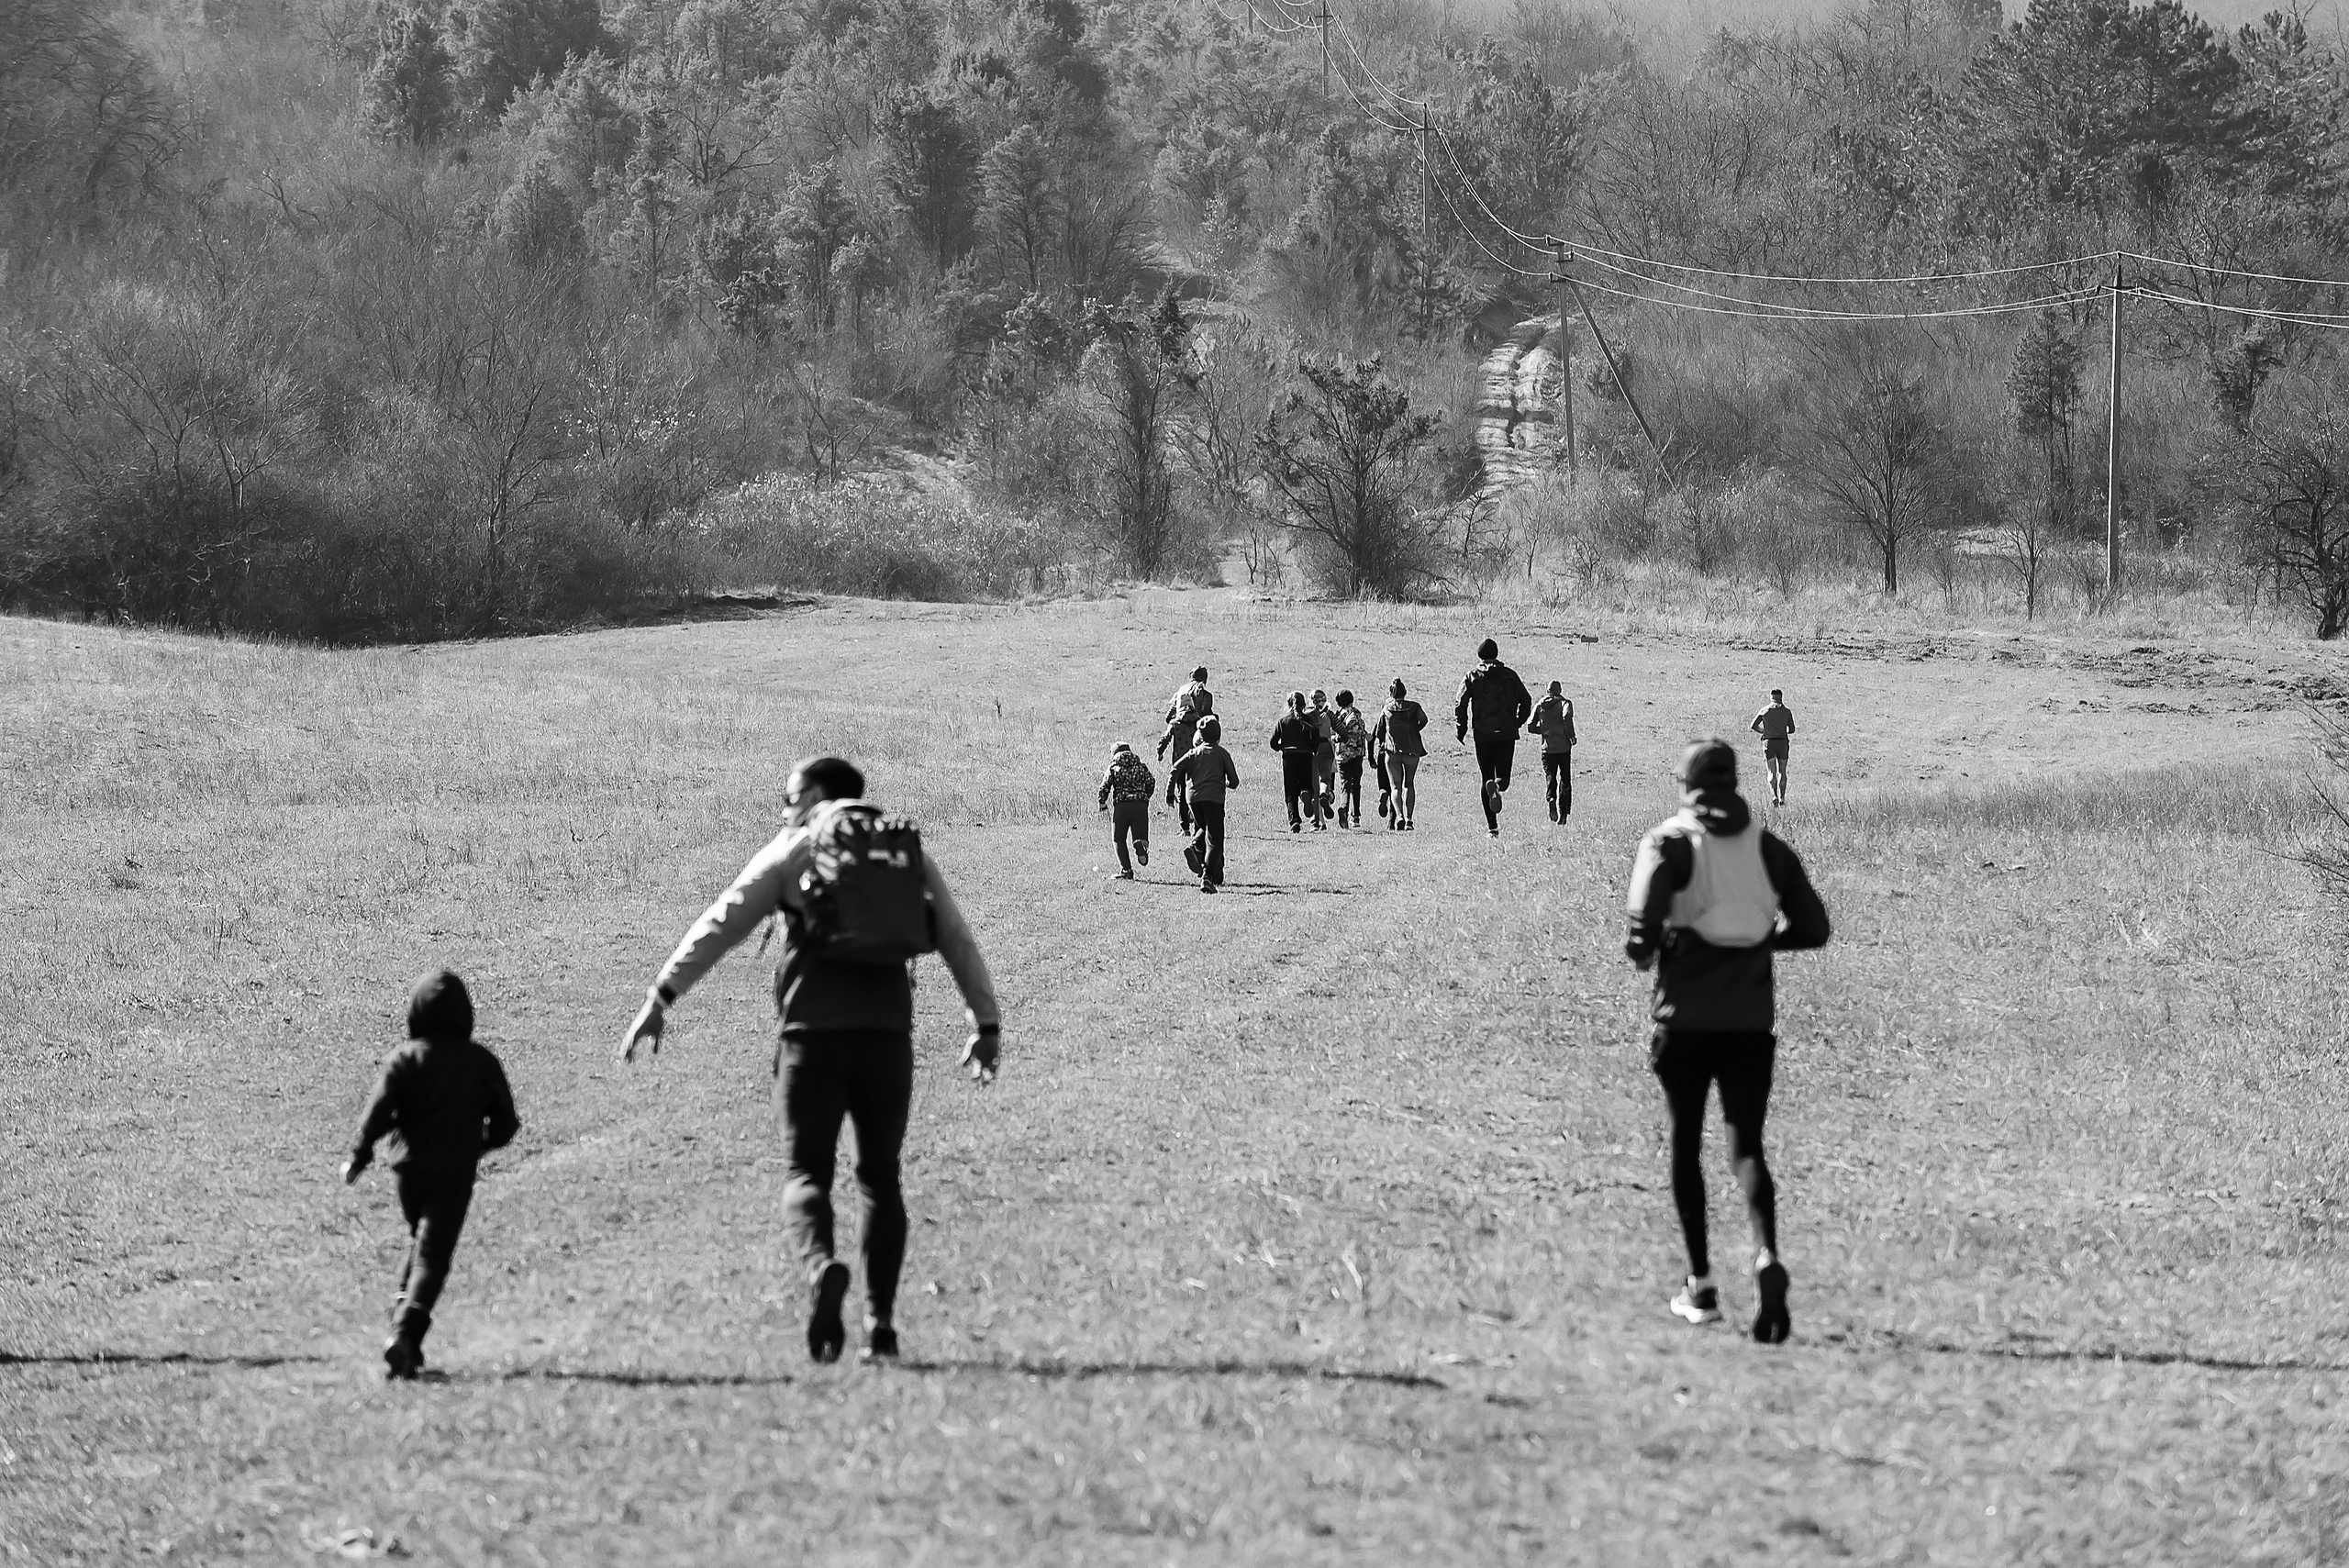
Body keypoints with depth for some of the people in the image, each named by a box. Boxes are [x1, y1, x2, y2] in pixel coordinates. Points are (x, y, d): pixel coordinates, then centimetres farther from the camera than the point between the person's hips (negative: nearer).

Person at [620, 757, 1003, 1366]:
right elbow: (959, 944, 19)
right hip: (888, 1033, 3)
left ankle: (822, 1266, -30)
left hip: (813, 1032, -3)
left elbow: (718, 926, 1)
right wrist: (987, 1026, 28)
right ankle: (882, 1324, 5)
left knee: (805, 1173, 1)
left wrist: (660, 1000, -1)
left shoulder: (796, 848, 7)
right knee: (880, 1178, 14)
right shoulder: (910, 852, 16)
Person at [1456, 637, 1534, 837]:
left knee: (1486, 779, 8)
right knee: (1503, 776, 3)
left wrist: (1461, 730, 5)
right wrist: (1518, 722, 20)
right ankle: (1498, 785, -36)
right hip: (1507, 734, 0)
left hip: (1482, 735, 0)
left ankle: (1492, 826, 3)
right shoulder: (1509, 675, 7)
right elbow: (1526, 700, 5)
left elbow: (1460, 705, -5)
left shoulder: (1472, 677, 3)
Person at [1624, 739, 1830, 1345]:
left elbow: (1647, 920, -17)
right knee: (1746, 1144, -1)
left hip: (1685, 1016, -2)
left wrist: (1644, 950, 4)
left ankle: (1701, 1285, 13)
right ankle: (1768, 1259, -27)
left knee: (1686, 1145, 12)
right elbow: (1812, 929, 8)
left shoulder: (1670, 841, -2)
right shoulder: (1768, 846, 9)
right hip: (1753, 1018, 2)